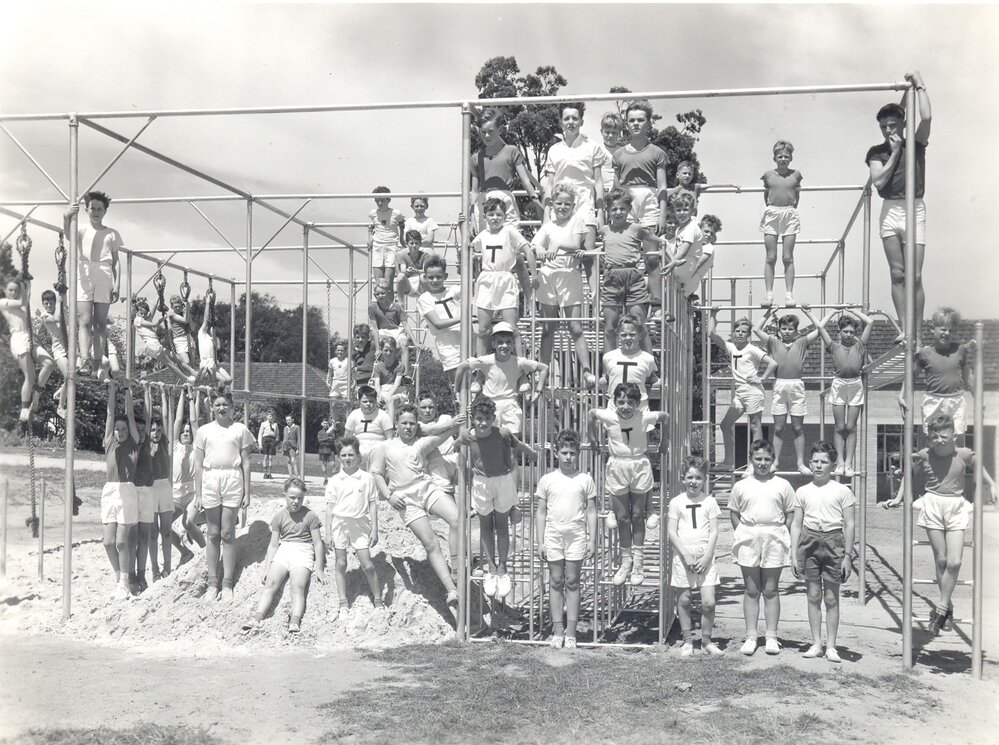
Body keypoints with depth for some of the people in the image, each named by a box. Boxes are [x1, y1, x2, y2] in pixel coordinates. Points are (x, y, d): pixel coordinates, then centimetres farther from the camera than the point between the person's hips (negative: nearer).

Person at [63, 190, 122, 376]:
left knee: (101, 322, 1)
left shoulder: (112, 233, 16)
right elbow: (68, 234, -13)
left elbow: (116, 261, 14)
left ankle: (98, 364, 2)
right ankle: (85, 361, -21)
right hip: (84, 275, -2)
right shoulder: (81, 228, 11)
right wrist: (67, 217, -33)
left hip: (104, 278, 2)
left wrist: (117, 284, 4)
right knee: (85, 321, -10)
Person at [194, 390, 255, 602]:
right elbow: (198, 465, 7)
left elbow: (246, 462, 5)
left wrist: (247, 492, 0)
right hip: (210, 480, 1)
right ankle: (213, 583, 12)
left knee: (228, 534, 1)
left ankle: (227, 583, 7)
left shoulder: (240, 429, 4)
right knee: (213, 534, 6)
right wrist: (197, 494, 3)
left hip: (233, 480, -1)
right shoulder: (204, 431, 6)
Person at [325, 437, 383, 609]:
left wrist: (374, 530, -1)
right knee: (341, 564, 6)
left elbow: (372, 504, 2)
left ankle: (378, 599, 11)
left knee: (367, 565, -2)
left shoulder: (367, 478, -2)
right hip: (340, 523, 1)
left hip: (360, 525, -1)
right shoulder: (335, 480, 1)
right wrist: (328, 532, 1)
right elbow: (330, 507, 4)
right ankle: (343, 601, 14)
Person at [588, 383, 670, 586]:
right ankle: (626, 561, 19)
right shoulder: (608, 417, -12)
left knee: (637, 516, 6)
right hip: (617, 467, 1)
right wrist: (593, 436, 15)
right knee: (622, 517, 6)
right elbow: (591, 413, 9)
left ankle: (638, 562, 15)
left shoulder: (644, 417, -14)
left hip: (639, 465, -1)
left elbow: (665, 417, 4)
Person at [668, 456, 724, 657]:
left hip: (705, 557, 0)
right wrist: (686, 554, -11)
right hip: (683, 556, 0)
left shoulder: (710, 501, 3)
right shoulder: (677, 502, 1)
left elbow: (714, 532, 1)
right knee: (683, 600, 5)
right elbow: (671, 532, -2)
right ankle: (687, 641, 18)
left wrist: (707, 556, -9)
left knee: (708, 602, -5)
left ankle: (706, 640, 11)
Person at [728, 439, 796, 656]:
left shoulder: (782, 485, 4)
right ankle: (750, 637, 10)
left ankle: (771, 637, 10)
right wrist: (742, 533, 1)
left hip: (774, 540, -1)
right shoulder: (741, 486, 6)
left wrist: (780, 533, -3)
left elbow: (791, 513, 7)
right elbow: (733, 512, 11)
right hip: (748, 540, 1)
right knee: (751, 591, 5)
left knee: (770, 590, 4)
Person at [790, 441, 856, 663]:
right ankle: (816, 644, 14)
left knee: (831, 597, 2)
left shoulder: (842, 491, 2)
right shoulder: (803, 492, 9)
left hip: (833, 541, -2)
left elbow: (849, 524, 2)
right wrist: (794, 555, 5)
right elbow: (796, 524, 10)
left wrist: (848, 555, -2)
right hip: (809, 541, 2)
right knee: (813, 595, 5)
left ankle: (831, 646, 10)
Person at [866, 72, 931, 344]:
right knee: (897, 274, -2)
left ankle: (917, 335, -3)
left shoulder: (915, 144, 7)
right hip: (889, 210, 1)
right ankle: (903, 329, -3)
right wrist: (894, 153, -3)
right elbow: (878, 181, -5)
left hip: (914, 209, -1)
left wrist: (920, 85, -3)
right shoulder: (877, 152, 9)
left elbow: (926, 118, -11)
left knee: (914, 276, -5)